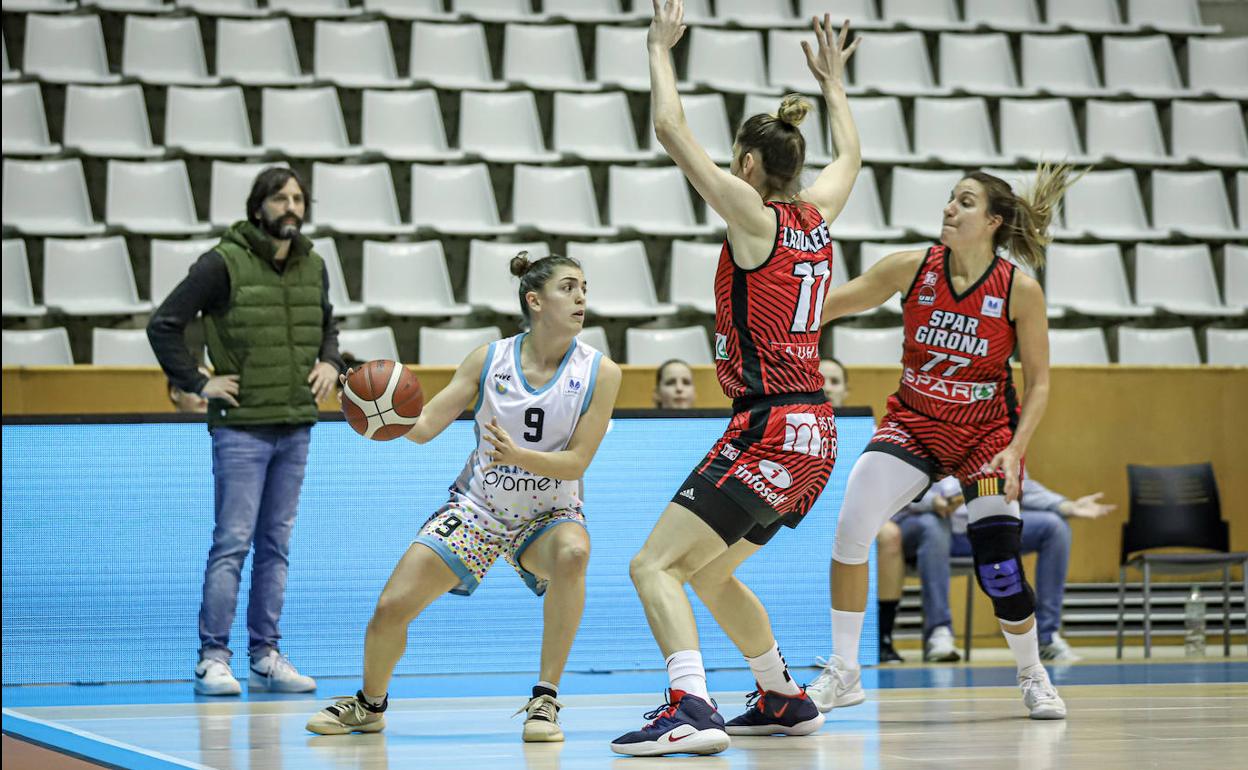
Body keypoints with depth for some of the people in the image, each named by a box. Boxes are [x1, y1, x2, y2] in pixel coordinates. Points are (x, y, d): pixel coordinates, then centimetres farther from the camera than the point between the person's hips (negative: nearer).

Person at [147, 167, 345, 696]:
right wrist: (198, 383, -11)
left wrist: (329, 363, 9)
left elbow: (327, 324, 28)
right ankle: (213, 658, -4)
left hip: (296, 428, 6)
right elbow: (163, 324, -8)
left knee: (276, 545, 9)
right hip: (241, 427, -6)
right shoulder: (224, 263, -9)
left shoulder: (312, 266, 9)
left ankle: (265, 657, 13)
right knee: (232, 543, -8)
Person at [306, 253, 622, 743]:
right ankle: (370, 706, 24)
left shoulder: (599, 372, -12)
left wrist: (518, 455, -32)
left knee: (572, 553, -38)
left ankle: (545, 701, -26)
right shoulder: (490, 359, -9)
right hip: (476, 507, 2)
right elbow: (424, 426, -8)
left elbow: (576, 462, -14)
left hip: (548, 514, -1)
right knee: (391, 607, -8)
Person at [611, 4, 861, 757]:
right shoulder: (816, 215, 10)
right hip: (814, 433, 9)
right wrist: (833, 80, 44)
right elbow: (851, 155, 33)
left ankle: (691, 709, -28)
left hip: (769, 428, -9)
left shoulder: (754, 214, -9)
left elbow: (673, 130, -8)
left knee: (655, 565, -13)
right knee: (710, 572, 24)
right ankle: (786, 701, 32)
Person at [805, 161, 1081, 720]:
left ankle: (1032, 675, 18)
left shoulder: (1020, 290, -14)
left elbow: (1038, 381, -7)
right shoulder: (912, 268, -10)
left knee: (999, 566, -11)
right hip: (913, 423, 2)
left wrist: (1015, 451, -17)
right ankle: (843, 673, -3)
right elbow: (829, 306, -3)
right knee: (852, 526, -17)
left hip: (986, 434, -2)